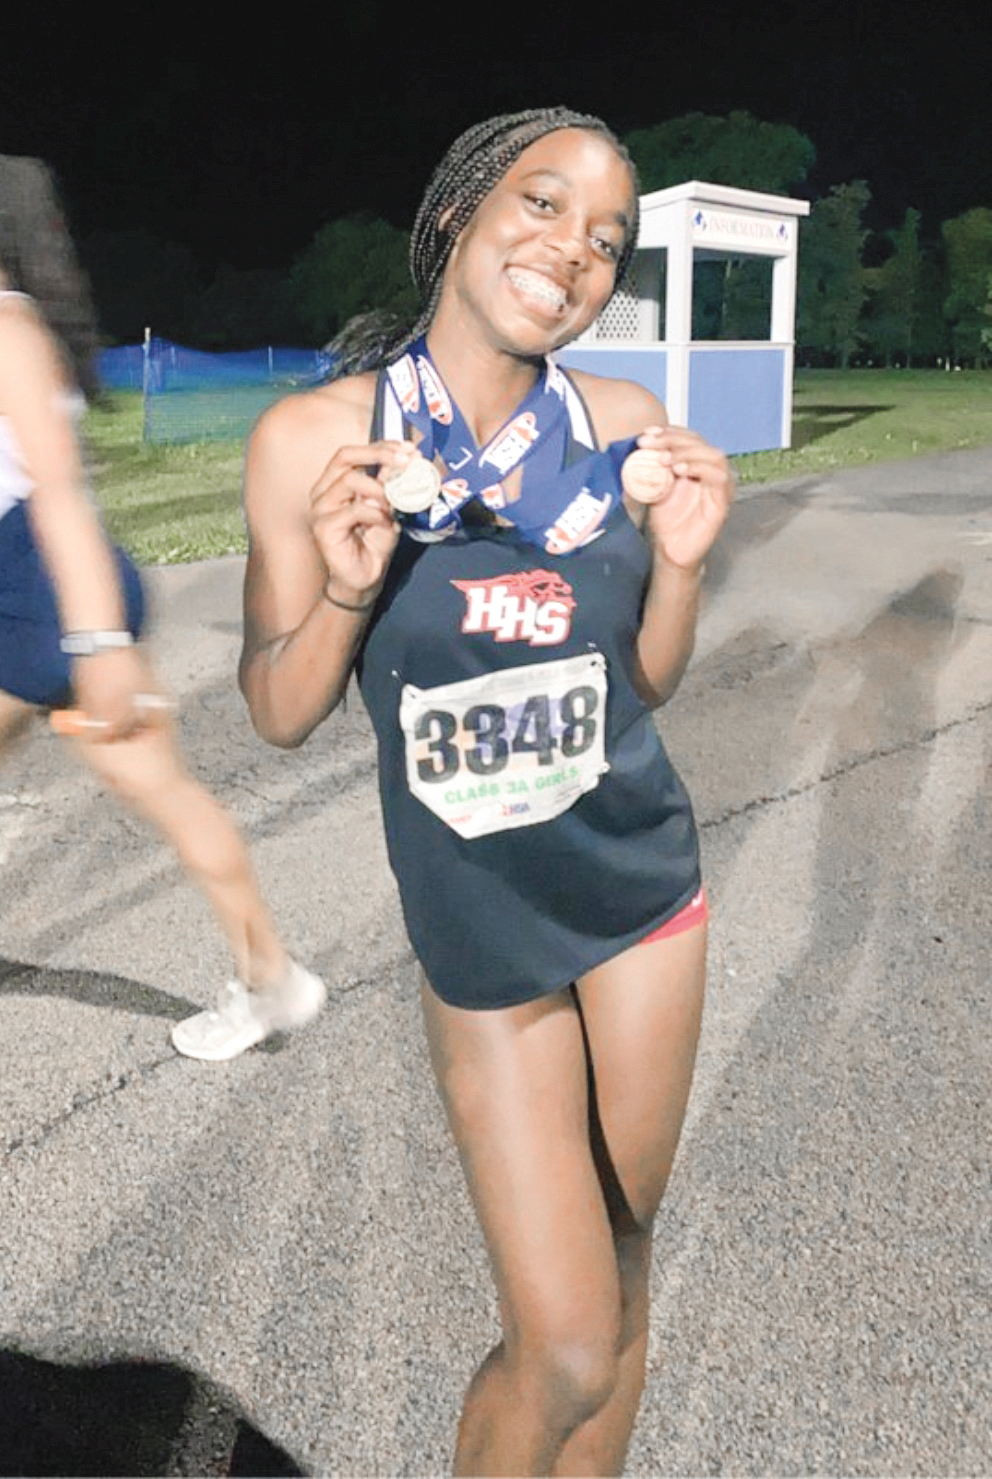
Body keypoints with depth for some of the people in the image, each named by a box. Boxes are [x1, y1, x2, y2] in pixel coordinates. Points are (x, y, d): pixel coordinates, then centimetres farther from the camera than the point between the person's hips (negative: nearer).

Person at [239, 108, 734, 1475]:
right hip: (483, 927, -3)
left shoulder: (625, 426, -4)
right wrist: (349, 586, -23)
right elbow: (279, 714, -6)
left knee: (622, 1259, 19)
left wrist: (681, 560, -11)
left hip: (646, 891, 4)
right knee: (566, 1352, 0)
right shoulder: (315, 438, -13)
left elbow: (643, 684, 6)